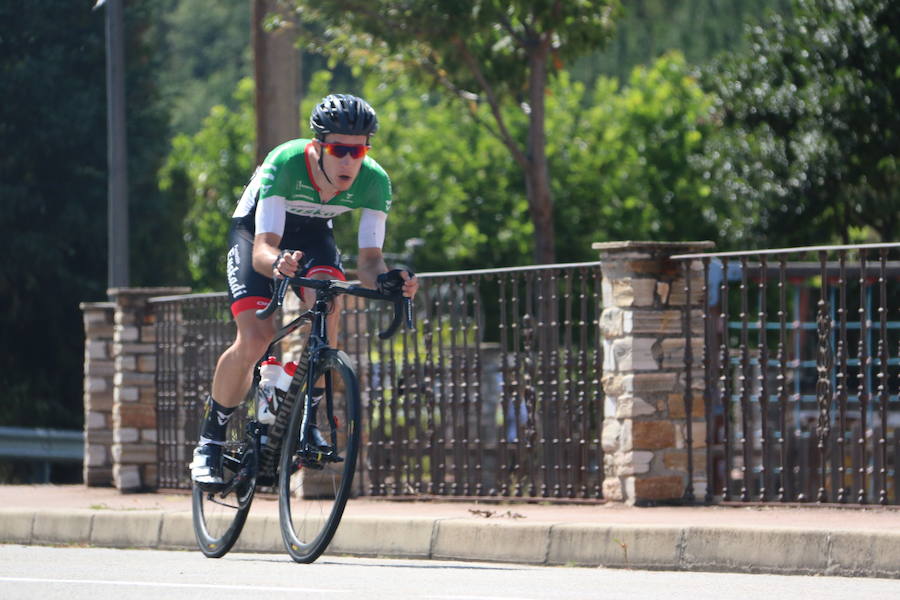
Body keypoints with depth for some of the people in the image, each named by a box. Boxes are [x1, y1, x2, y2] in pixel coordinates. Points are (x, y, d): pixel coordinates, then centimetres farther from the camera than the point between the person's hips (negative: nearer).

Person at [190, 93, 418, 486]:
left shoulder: (373, 182, -27)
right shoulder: (286, 163, -36)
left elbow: (369, 259, -26)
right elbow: (262, 248, -41)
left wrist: (384, 279, -49)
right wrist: (277, 264, -64)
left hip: (311, 233, 3)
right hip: (255, 233, -3)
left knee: (328, 304, -30)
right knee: (255, 339, -22)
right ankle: (210, 439, -1)